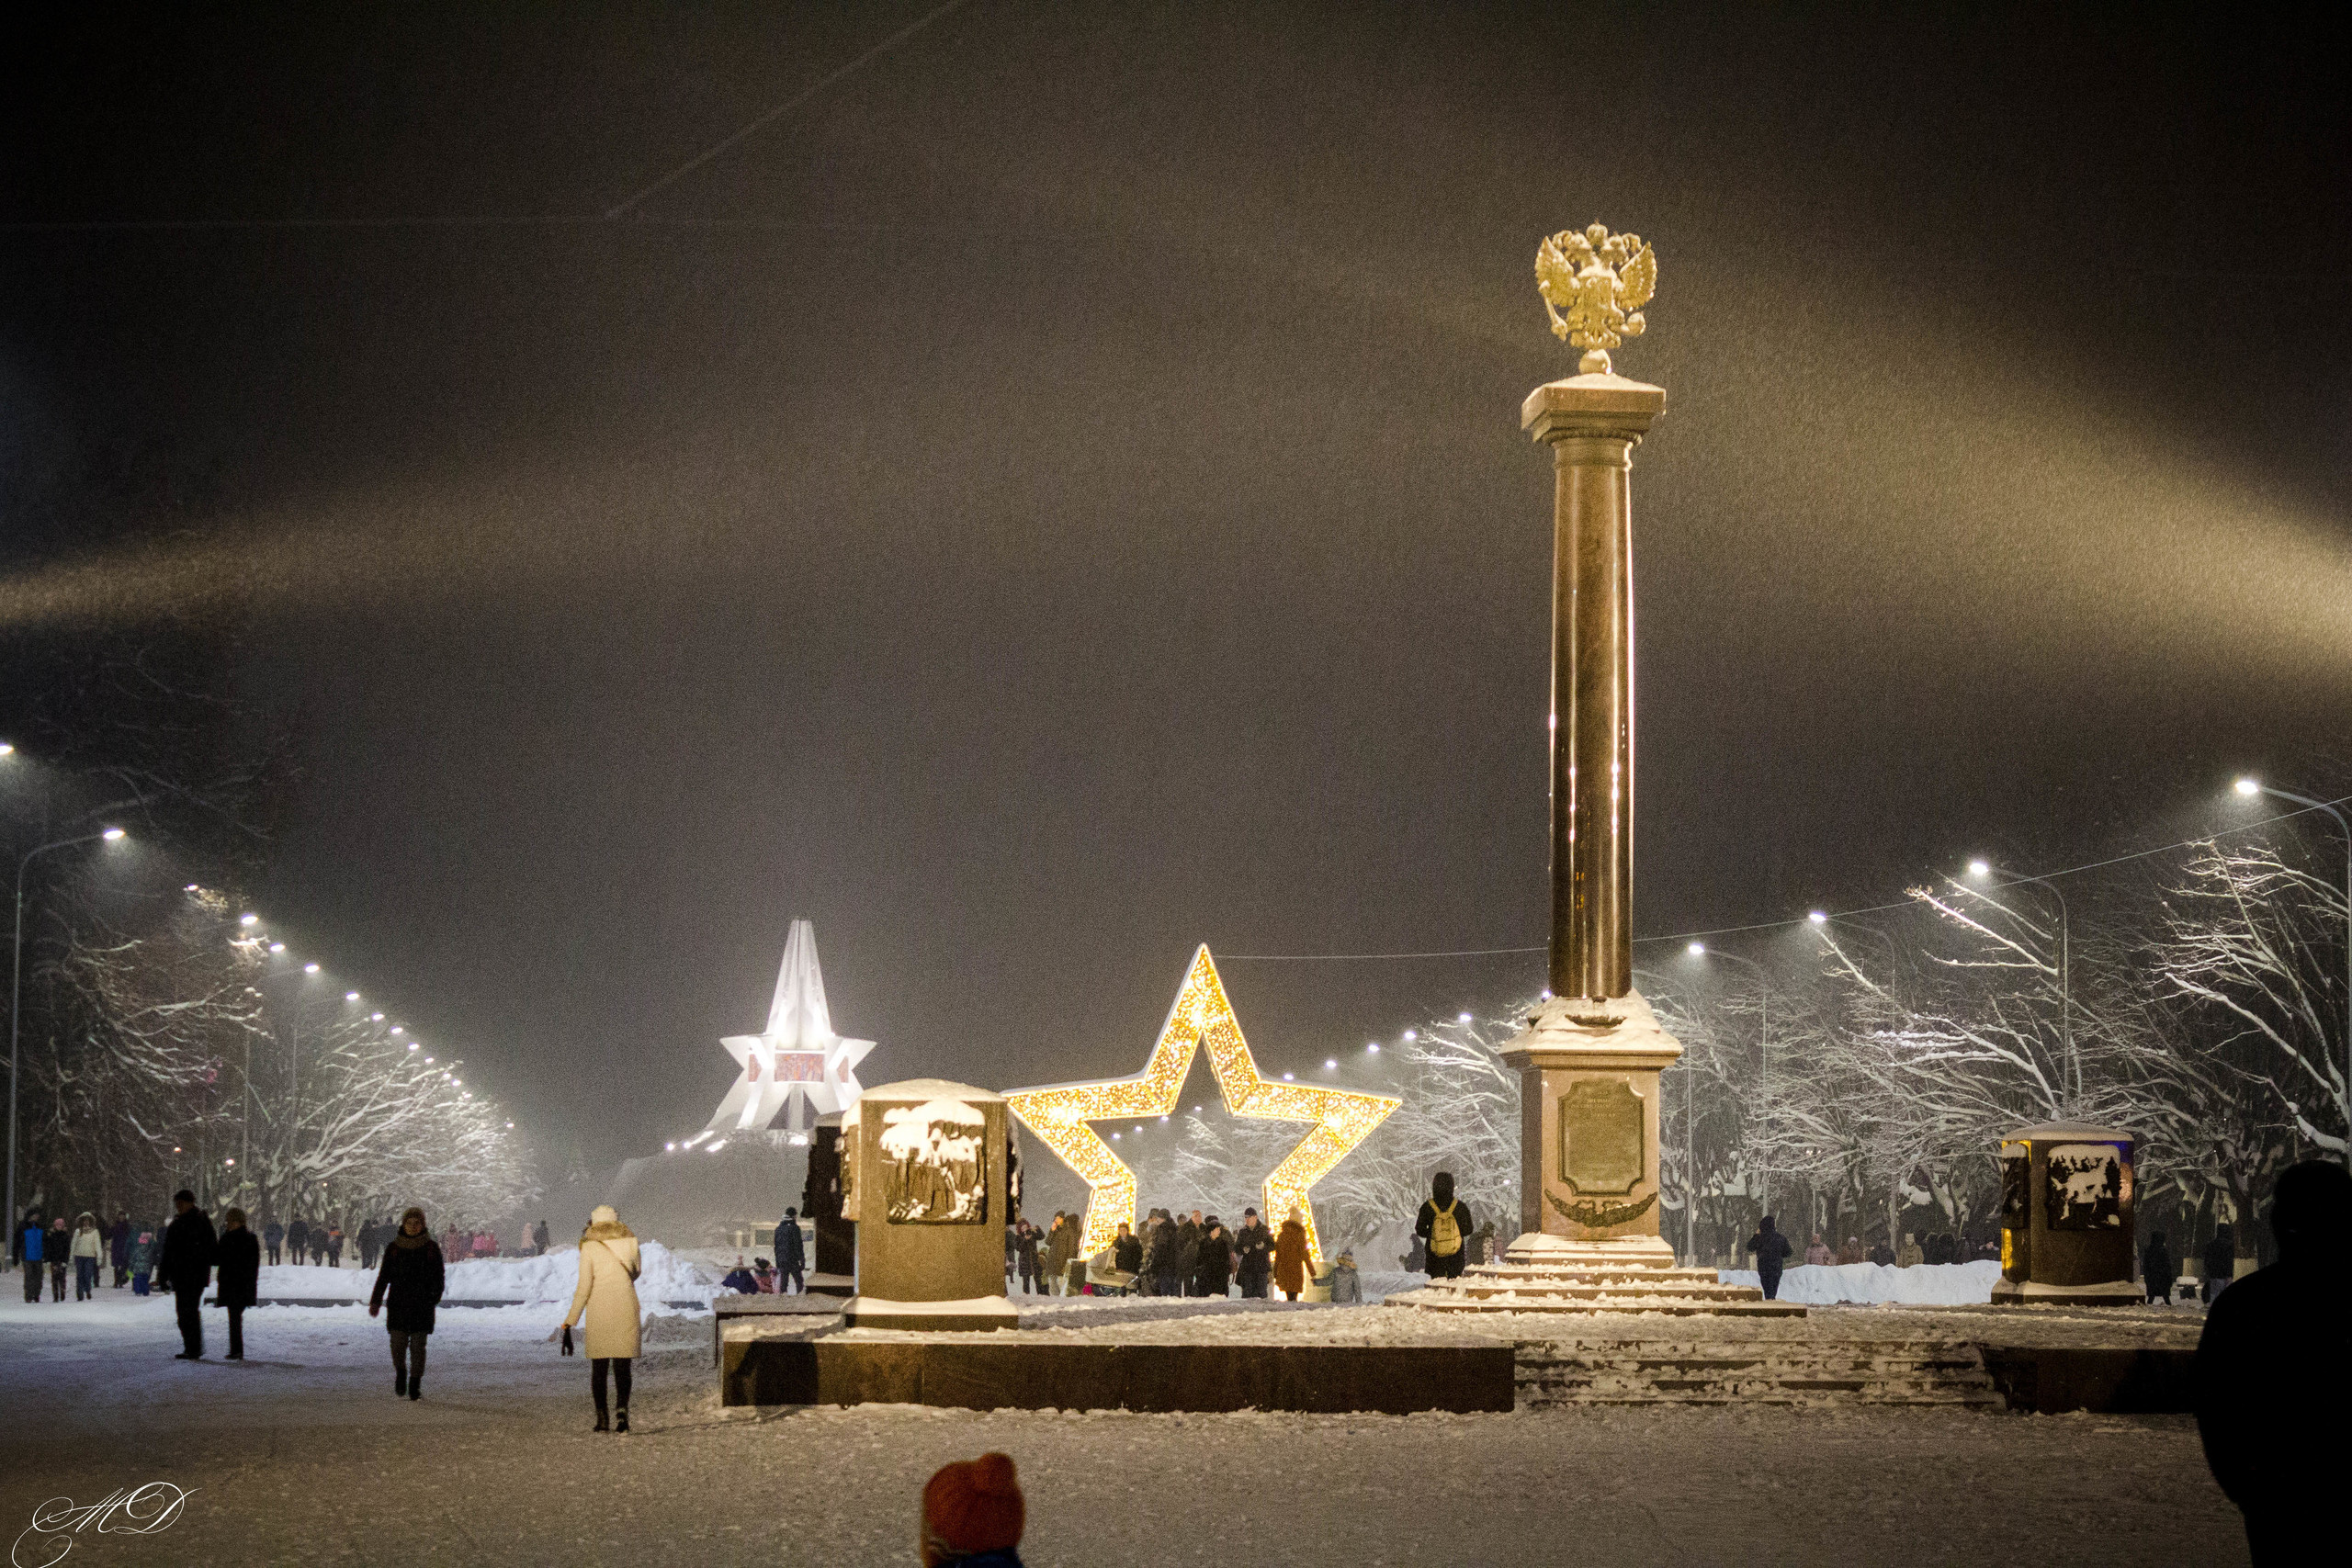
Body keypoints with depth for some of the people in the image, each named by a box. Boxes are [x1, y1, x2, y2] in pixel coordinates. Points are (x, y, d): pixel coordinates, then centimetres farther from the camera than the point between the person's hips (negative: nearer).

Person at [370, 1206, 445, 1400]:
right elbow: (383, 1276, 9)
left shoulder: (431, 1248, 2)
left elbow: (439, 1277, 3)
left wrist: (435, 1297, -12)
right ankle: (400, 1374, 25)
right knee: (398, 1344, -3)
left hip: (422, 1305, -1)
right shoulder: (394, 1248, 5)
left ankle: (415, 1385, 7)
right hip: (398, 1304, 1)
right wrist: (375, 1301, 2)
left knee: (418, 1346, -2)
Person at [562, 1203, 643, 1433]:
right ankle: (622, 1410, -19)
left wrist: (570, 1321, -5)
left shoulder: (589, 1247, -3)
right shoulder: (630, 1242, 4)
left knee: (599, 1366, 10)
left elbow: (584, 1287, -9)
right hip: (626, 1308, 1)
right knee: (622, 1366, 2)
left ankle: (602, 1418, 8)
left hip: (598, 1310, -1)